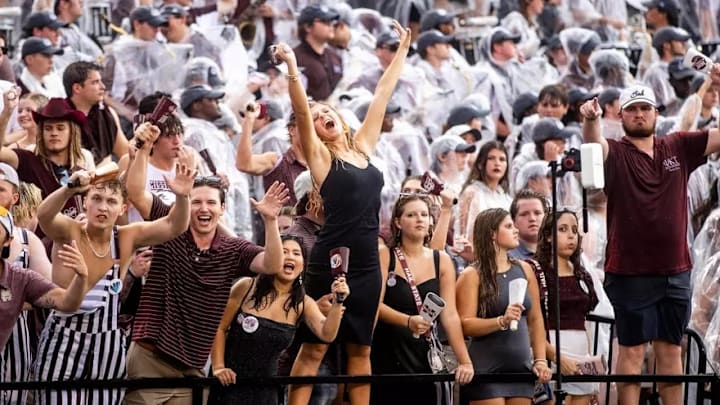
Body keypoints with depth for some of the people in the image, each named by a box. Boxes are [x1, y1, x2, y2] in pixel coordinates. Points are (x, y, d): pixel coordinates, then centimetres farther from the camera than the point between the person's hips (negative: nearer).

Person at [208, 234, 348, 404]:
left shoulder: (303, 304, -1)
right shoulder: (246, 288, -7)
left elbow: (327, 334, -17)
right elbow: (220, 328, -1)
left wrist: (337, 302, -33)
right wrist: (218, 367, -10)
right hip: (229, 384, -2)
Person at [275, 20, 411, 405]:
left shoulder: (363, 148, 13)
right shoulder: (320, 157, -1)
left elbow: (382, 95, 18)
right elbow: (301, 113, -16)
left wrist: (402, 51, 24)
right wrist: (292, 70, -28)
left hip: (367, 264, 5)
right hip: (330, 262, -5)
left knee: (360, 348, 9)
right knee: (314, 347, -4)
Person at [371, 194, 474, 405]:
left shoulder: (442, 261, 7)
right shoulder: (384, 256, 1)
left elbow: (450, 315, 1)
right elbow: (376, 305, -10)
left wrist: (465, 362, -9)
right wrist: (408, 321, -28)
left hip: (427, 359, 2)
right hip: (388, 359, -2)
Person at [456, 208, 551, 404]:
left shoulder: (524, 270, 13)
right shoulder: (472, 275, -2)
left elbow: (535, 320, 15)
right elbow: (465, 325, -11)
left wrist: (540, 360, 7)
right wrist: (502, 321, -23)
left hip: (521, 367, 5)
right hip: (486, 371, -5)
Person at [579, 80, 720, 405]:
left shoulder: (679, 147, 7)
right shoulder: (615, 153, -4)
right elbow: (594, 144, -25)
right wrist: (590, 120, -49)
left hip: (675, 272, 4)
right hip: (630, 273, -4)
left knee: (671, 350, 11)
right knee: (632, 350, 1)